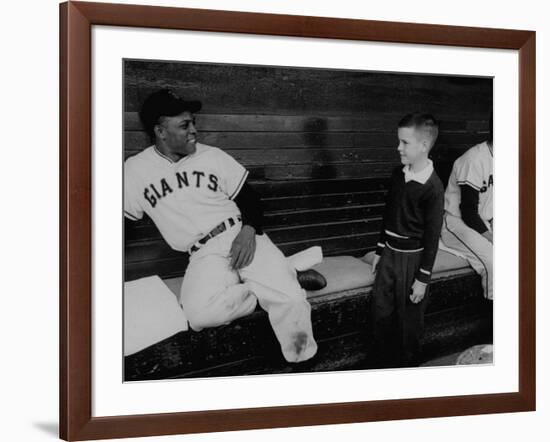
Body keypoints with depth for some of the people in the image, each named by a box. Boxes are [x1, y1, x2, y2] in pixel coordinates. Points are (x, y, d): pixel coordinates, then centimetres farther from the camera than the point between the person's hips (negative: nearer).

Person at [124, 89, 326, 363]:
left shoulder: (213, 156, 7)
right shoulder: (134, 171, 4)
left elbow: (249, 199, 11)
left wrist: (248, 230, -10)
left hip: (240, 236, 0)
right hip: (203, 256, 0)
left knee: (291, 300, -26)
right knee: (199, 314, -32)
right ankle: (279, 280, -12)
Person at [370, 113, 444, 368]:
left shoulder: (432, 187, -19)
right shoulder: (398, 174, 2)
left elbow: (432, 235, -16)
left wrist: (423, 278, -13)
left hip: (412, 258, -6)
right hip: (389, 253, 7)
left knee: (408, 319, 7)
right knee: (380, 312, 11)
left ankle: (407, 366, 24)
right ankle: (385, 363, 27)